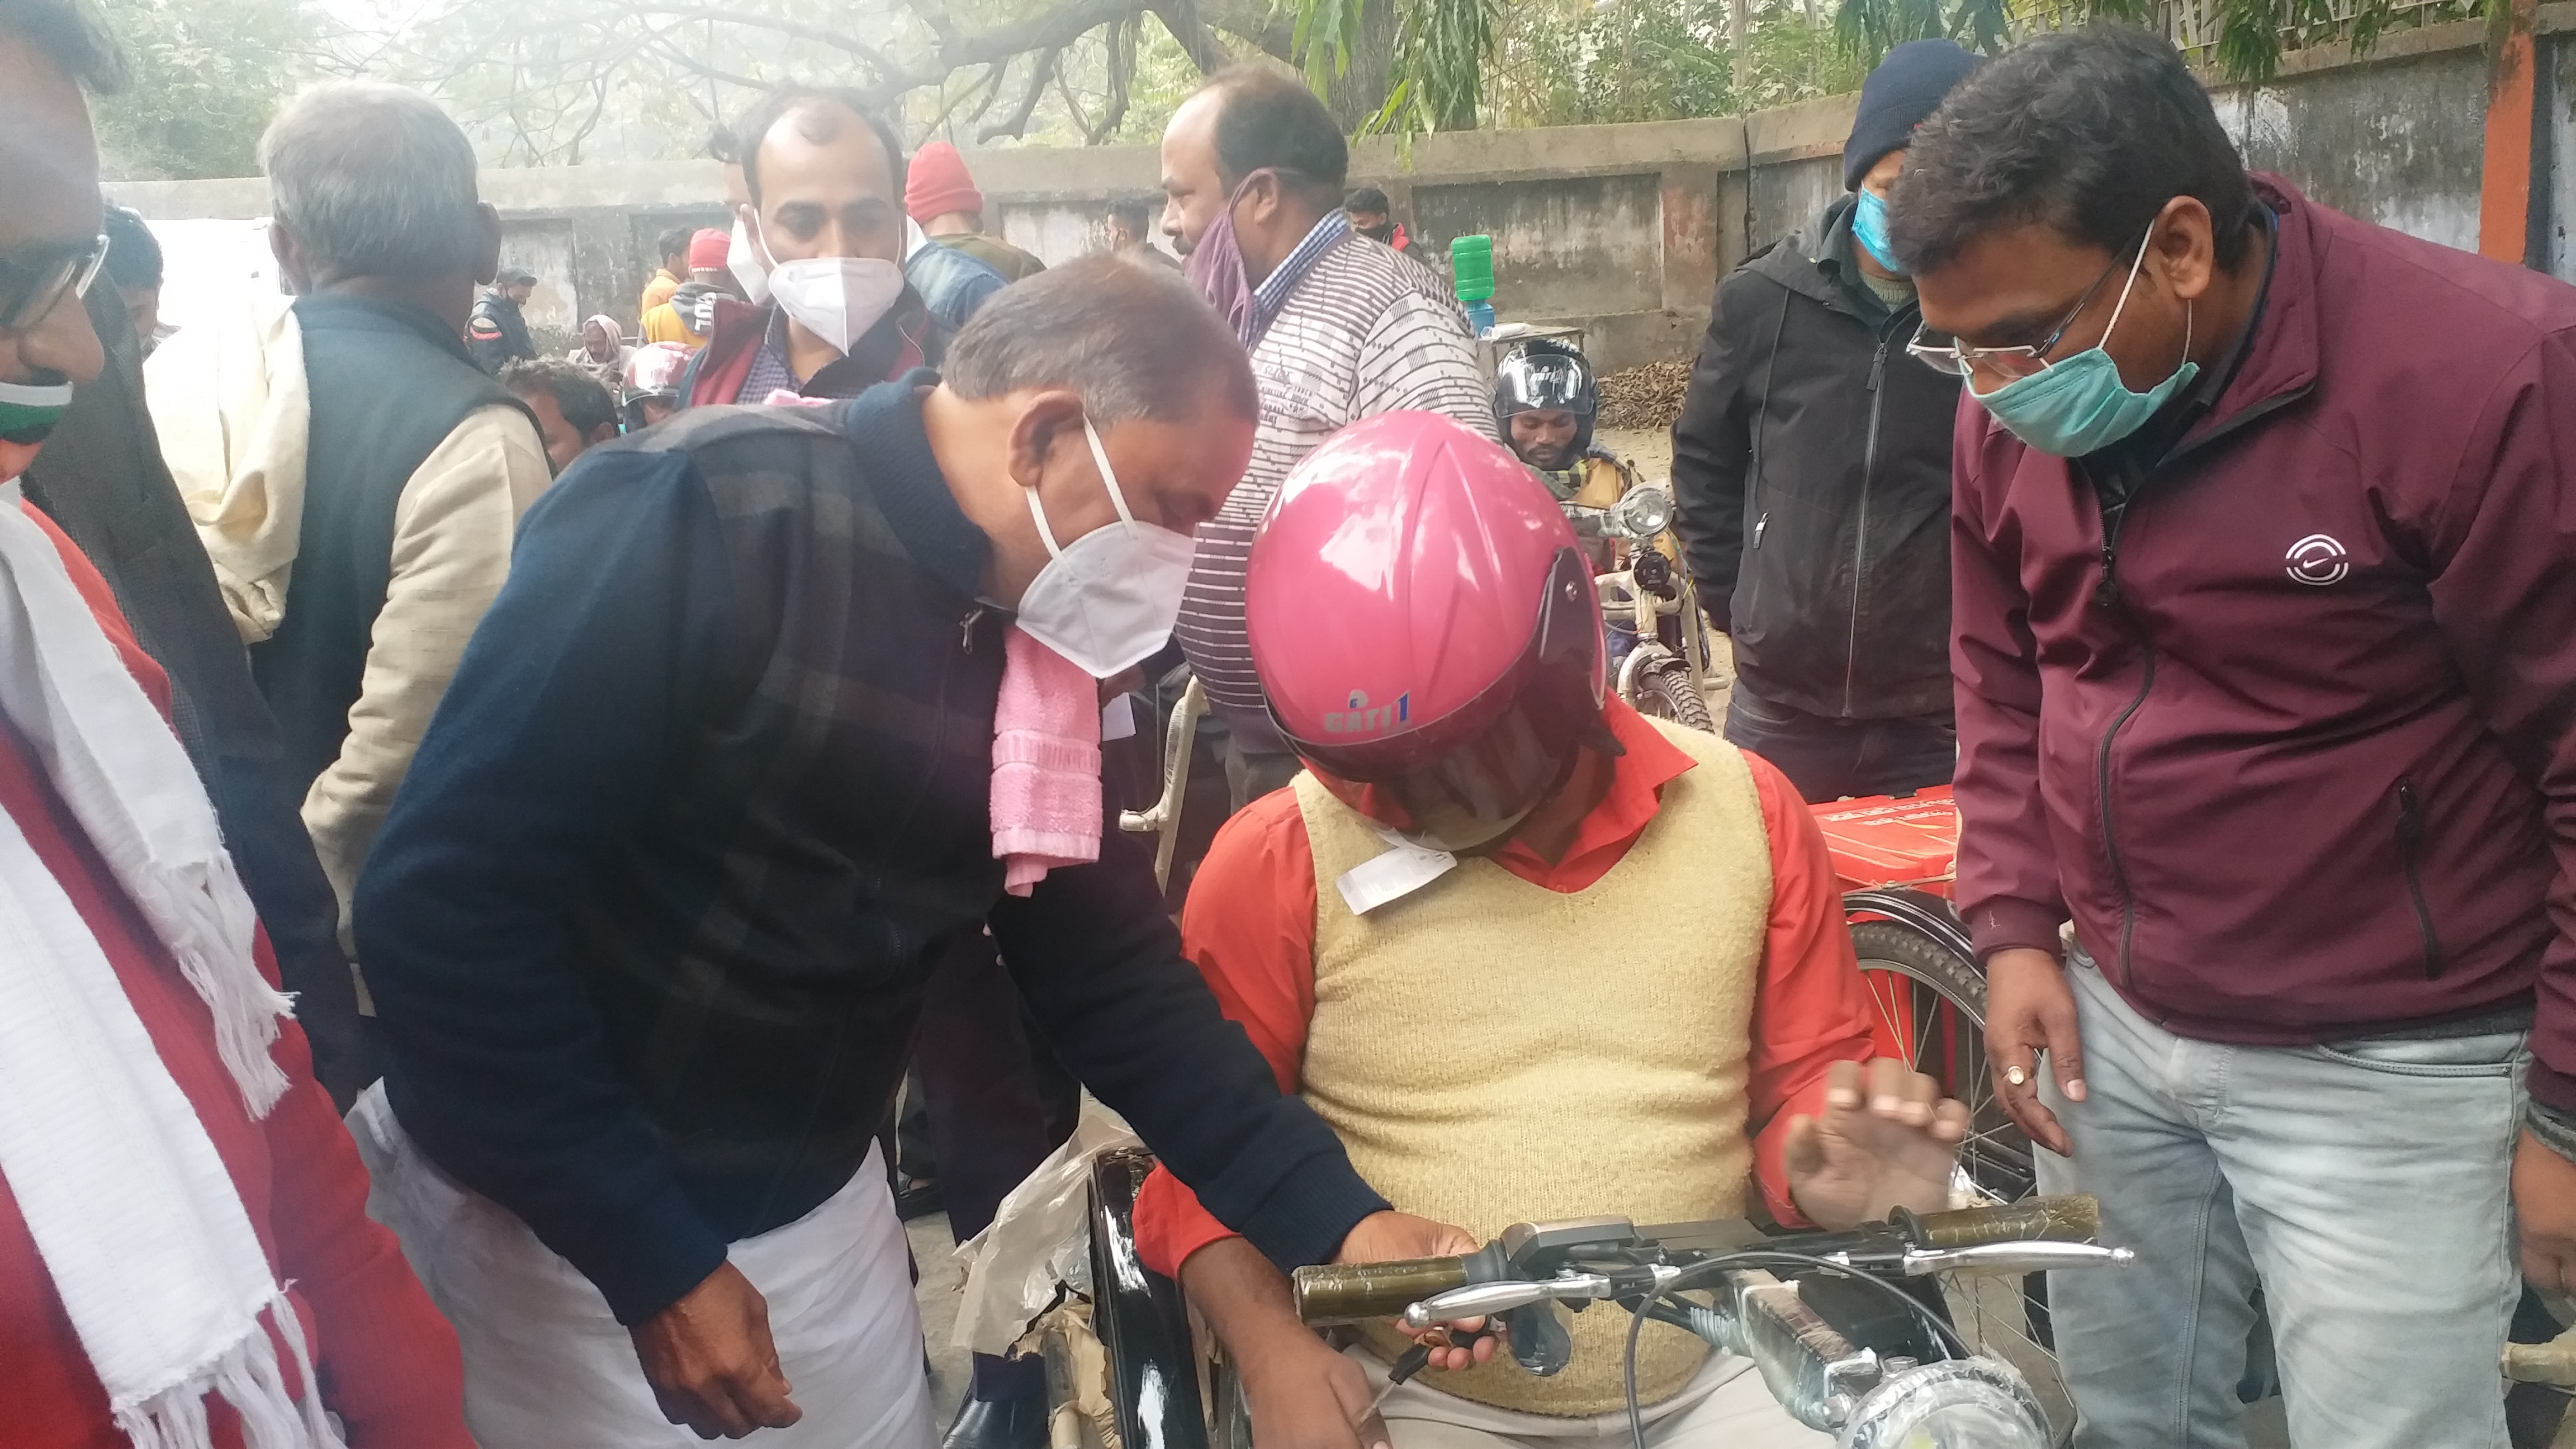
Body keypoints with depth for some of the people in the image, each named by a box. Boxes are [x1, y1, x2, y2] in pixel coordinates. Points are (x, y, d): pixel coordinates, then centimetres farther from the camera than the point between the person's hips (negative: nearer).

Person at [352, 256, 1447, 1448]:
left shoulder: (1034, 639, -2)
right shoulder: (703, 517, -23)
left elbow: (1109, 968, 2)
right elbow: (442, 903, -24)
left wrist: (1335, 1219, -6)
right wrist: (650, 1260, -20)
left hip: (814, 1204, 6)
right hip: (557, 1218, -6)